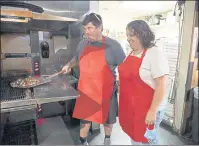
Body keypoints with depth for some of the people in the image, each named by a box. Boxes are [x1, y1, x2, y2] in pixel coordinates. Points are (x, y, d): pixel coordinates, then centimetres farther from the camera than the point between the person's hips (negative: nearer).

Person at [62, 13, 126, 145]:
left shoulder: (112, 45, -11)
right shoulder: (82, 44, 2)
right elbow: (77, 59, 21)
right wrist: (69, 65, 4)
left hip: (105, 91, -3)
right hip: (85, 90, 3)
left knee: (107, 118, 17)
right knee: (84, 117, 17)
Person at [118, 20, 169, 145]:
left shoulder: (155, 53, -18)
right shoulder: (131, 53, 6)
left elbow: (162, 85, -20)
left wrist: (153, 111, -20)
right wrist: (119, 82, 8)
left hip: (147, 109, -7)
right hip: (130, 106, 7)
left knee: (146, 139, 14)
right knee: (134, 136, 23)